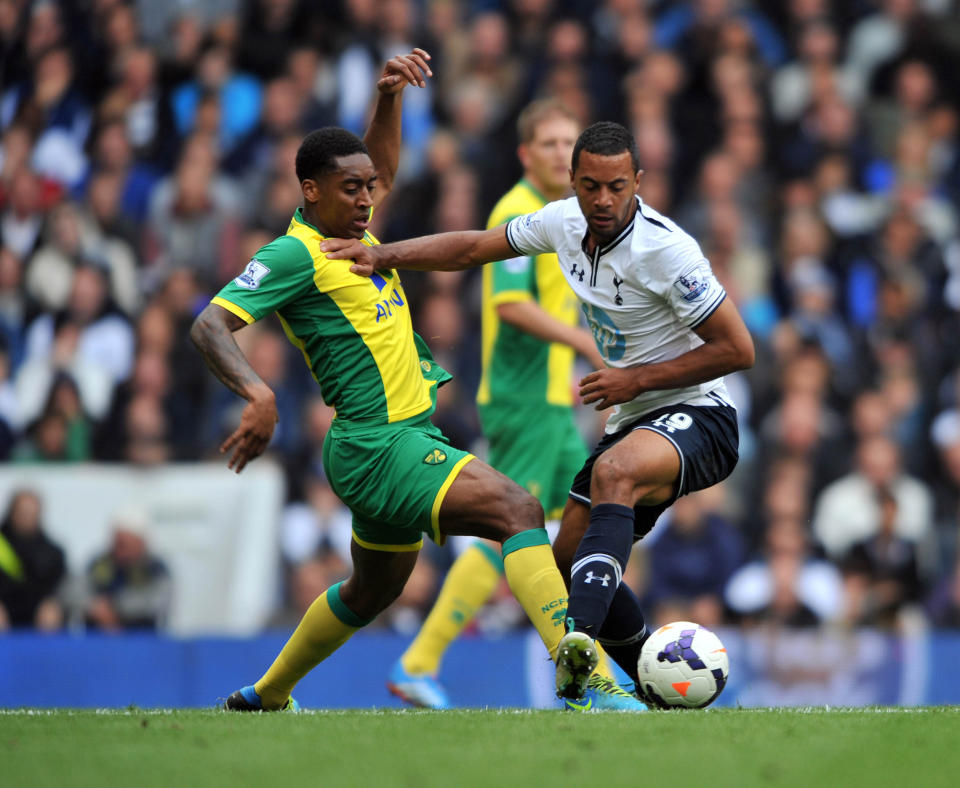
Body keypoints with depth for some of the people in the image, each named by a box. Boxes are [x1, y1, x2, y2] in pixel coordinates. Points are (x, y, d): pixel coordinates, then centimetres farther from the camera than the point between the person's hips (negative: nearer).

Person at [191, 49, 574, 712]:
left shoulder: (352, 231, 12)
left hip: (403, 439, 10)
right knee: (518, 509, -26)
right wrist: (258, 394, -36)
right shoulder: (295, 254, -12)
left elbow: (383, 168, 29)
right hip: (378, 447, -10)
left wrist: (389, 95, 12)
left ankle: (265, 699, 42)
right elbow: (210, 325, -20)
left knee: (374, 591, 26)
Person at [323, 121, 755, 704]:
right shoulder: (564, 223, 1)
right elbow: (474, 248, 14)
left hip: (697, 416, -9)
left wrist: (638, 378, -18)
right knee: (570, 562, 6)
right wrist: (381, 256, 2)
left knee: (615, 472, -39)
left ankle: (580, 640, -58)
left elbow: (738, 349, -18)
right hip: (634, 420, 9)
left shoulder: (665, 249, -21)